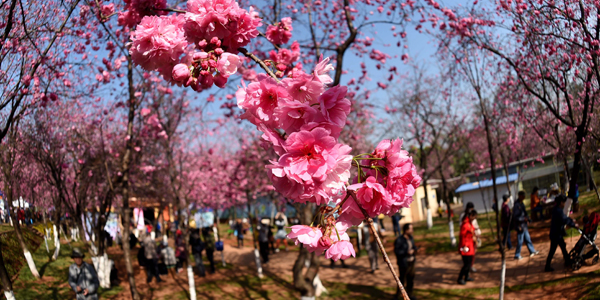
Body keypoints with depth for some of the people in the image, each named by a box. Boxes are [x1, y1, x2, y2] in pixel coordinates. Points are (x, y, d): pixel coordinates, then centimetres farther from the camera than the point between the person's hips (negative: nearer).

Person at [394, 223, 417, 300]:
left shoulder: (410, 237, 4)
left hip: (411, 261, 7)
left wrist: (415, 250, -5)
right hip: (404, 263, -7)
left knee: (411, 278, 14)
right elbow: (396, 251, -18)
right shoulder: (399, 240, -19)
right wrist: (407, 252, -25)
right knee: (402, 280, -1)